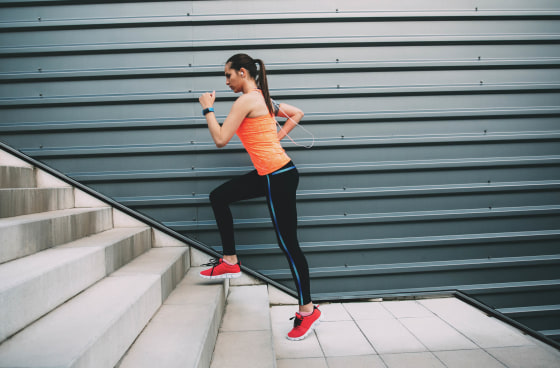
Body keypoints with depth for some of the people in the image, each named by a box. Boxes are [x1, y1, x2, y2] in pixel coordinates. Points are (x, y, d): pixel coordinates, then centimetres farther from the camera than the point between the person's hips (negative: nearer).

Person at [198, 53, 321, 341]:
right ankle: (230, 262, 23)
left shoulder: (246, 101, -13)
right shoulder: (264, 99, 14)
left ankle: (308, 310, 10)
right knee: (219, 197, 16)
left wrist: (208, 109, -2)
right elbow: (297, 114, 24)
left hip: (279, 176, -10)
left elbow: (220, 139, -15)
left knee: (288, 244, -2)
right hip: (269, 173, 10)